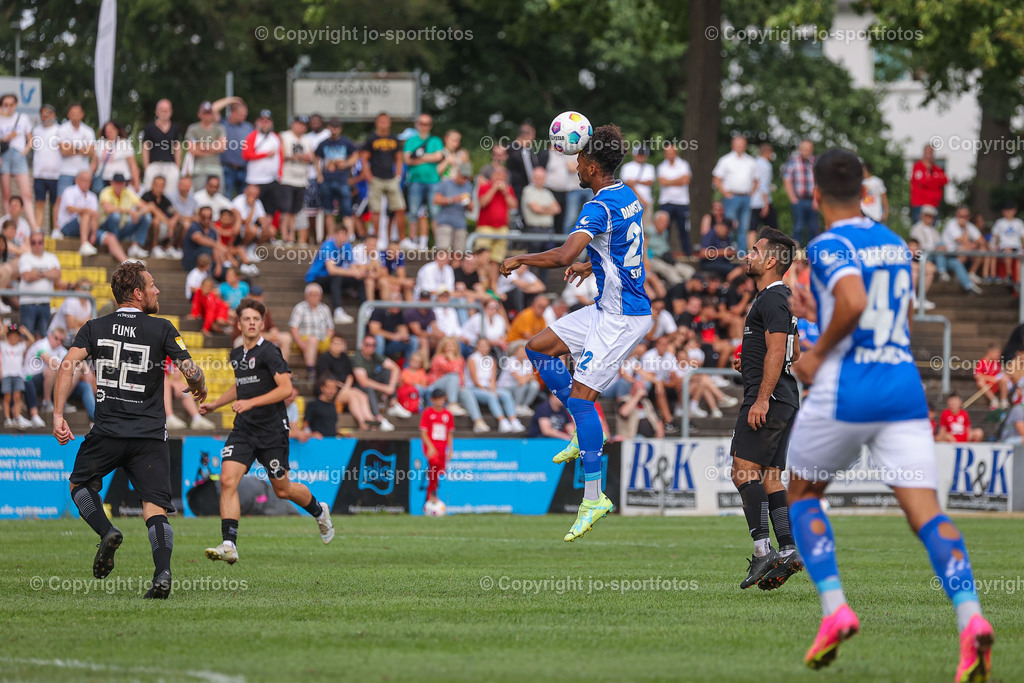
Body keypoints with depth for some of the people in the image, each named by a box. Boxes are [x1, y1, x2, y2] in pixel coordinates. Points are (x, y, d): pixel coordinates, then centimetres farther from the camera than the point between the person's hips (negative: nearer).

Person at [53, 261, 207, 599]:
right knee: (154, 505, -1)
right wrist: (200, 388, 17)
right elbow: (191, 373, -6)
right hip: (150, 436, -1)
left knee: (80, 484, 24)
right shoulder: (161, 329, -2)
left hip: (106, 432, 1)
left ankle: (106, 532, -3)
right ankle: (162, 573, -22)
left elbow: (68, 365, -7)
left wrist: (58, 416, -9)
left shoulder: (94, 328, 5)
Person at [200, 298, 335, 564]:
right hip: (243, 430, 6)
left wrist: (250, 403, -24)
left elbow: (286, 388, -19)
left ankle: (319, 511, 38)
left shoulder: (268, 352, -12)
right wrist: (215, 404, 24)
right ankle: (229, 545, -18)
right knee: (228, 480, -14)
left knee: (282, 489, 6)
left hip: (272, 430, -6)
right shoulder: (236, 354, 12)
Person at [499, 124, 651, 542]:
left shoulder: (600, 207, -20)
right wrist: (590, 266, 27)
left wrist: (519, 260, -17)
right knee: (538, 349, 14)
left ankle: (594, 498, -12)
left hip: (622, 317, -10)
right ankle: (584, 432, 19)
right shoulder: (627, 197, 10)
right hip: (608, 308, 10)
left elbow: (563, 256, -31)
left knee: (581, 395, -12)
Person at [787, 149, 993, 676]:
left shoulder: (828, 247, -7)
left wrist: (818, 354, -12)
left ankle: (834, 609, 4)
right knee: (925, 511, -5)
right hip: (904, 391, 5)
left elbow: (853, 301, -26)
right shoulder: (896, 245, 16)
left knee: (801, 494, 19)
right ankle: (969, 616, -28)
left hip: (843, 394, -5)